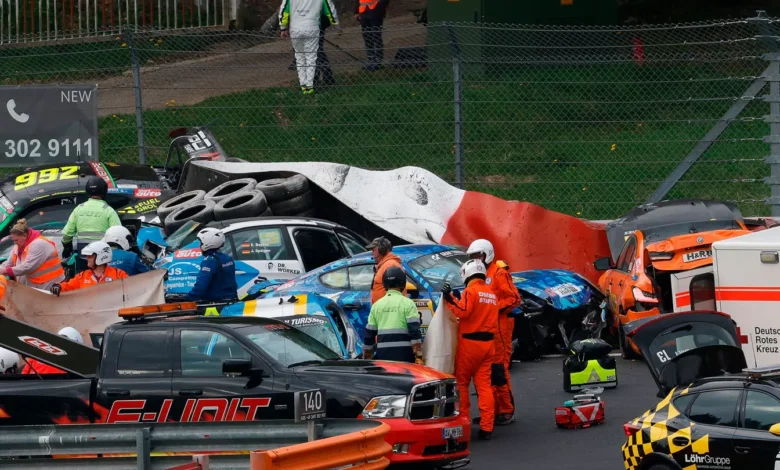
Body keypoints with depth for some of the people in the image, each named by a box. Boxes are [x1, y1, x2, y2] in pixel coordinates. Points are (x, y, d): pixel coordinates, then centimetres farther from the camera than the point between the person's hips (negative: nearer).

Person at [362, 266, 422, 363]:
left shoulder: (376, 305, 11)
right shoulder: (407, 303, -1)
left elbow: (369, 335, 13)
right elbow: (415, 333, -9)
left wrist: (366, 359, 22)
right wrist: (418, 357, -9)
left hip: (383, 356, 4)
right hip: (404, 355, -4)